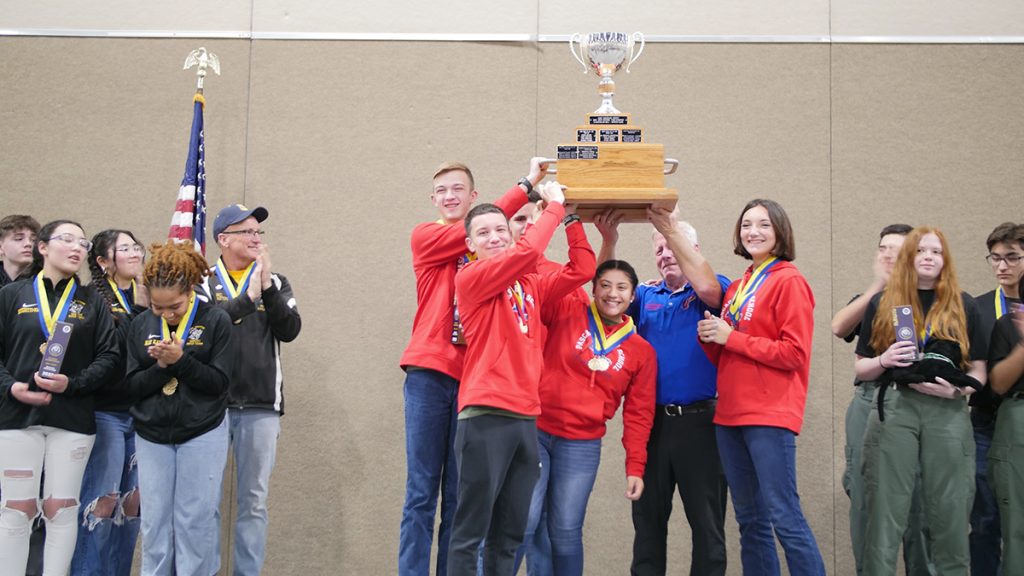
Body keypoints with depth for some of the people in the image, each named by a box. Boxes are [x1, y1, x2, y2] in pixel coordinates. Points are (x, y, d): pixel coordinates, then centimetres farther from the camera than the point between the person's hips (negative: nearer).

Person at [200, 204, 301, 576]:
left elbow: (290, 330, -2)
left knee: (253, 501, 4)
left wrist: (266, 287, -12)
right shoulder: (203, 282, 5)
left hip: (261, 407, 2)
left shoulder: (276, 283, 13)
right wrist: (247, 298, -20)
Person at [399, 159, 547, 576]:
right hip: (429, 372, -3)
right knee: (422, 491, -4)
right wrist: (526, 185, -14)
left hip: (472, 377, 3)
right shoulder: (425, 237, 4)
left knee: (458, 495, 4)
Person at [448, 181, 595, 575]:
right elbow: (526, 251, -15)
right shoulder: (470, 279, -3)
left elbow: (582, 270, 13)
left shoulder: (530, 284, 16)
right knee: (471, 530, -5)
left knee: (510, 535, 10)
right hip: (486, 416, -7)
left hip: (525, 418, 7)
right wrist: (554, 206, -3)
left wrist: (570, 218, 8)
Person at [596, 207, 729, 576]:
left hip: (699, 421, -4)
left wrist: (671, 228, -24)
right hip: (650, 420, 4)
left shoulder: (713, 291, 4)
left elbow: (707, 287, -20)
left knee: (707, 520, 2)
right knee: (648, 518, 10)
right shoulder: (645, 297, 14)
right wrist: (609, 241, -21)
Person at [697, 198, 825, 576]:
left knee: (784, 516, -11)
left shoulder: (789, 281, -6)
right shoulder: (737, 287, 16)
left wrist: (730, 337, -13)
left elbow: (795, 353, -14)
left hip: (770, 416, -8)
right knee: (749, 520, 11)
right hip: (731, 415, 8)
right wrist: (710, 337, 0)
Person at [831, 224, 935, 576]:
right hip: (869, 399, 3)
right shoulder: (867, 301, 18)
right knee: (864, 495, 3)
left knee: (917, 498, -3)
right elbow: (839, 328, -5)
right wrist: (877, 286, -5)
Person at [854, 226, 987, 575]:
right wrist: (884, 360, -11)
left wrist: (957, 389, -11)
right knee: (886, 513, -1)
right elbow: (860, 369, 10)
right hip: (894, 410, 0)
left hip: (948, 413, 1)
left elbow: (979, 371, 9)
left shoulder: (963, 306, 9)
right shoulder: (882, 304, 8)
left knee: (950, 514, 3)